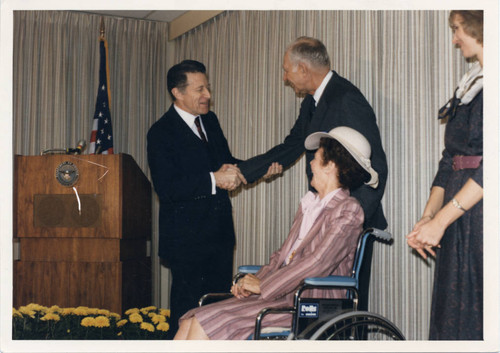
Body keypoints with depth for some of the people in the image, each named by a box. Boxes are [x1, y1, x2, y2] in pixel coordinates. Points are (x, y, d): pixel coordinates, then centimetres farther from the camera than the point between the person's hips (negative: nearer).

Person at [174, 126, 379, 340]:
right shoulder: (309, 202, 18)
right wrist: (253, 281, 1)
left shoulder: (348, 210, -9)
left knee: (204, 324, -19)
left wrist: (262, 286, -14)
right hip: (284, 296, 8)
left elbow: (317, 264, -18)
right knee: (189, 324, -8)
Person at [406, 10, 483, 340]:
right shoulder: (469, 84, 16)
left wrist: (442, 219, -16)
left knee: (479, 316, -3)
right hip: (460, 222, 8)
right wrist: (428, 217, 6)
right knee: (452, 313, 9)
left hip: (483, 214, -8)